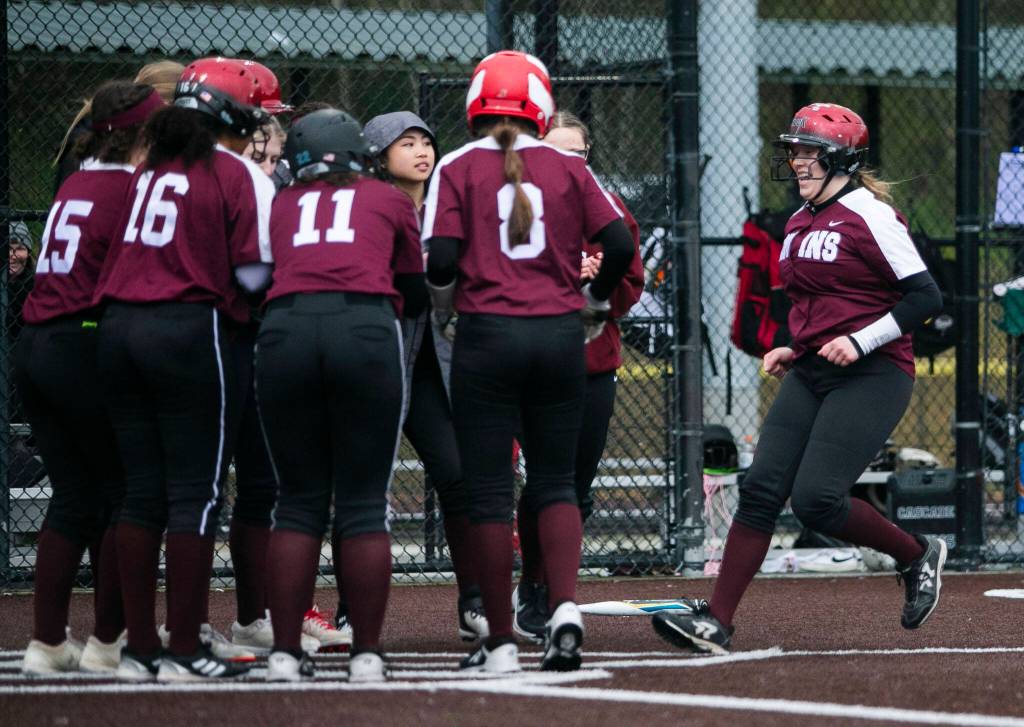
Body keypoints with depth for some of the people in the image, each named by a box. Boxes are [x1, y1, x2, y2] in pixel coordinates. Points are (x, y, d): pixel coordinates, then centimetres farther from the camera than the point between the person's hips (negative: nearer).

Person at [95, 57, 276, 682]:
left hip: (119, 326, 6)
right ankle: (185, 650, -2)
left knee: (141, 490, 10)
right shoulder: (241, 175, -5)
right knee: (196, 491, -1)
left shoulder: (148, 171, 13)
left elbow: (132, 250, 12)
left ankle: (140, 648, 11)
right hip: (192, 331, -6)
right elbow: (254, 273, -8)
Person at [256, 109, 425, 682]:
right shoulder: (389, 200, 21)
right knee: (364, 501, 4)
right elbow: (414, 295, 26)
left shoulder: (282, 206, 24)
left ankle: (285, 653, 6)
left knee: (299, 499, 9)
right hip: (368, 331, -1)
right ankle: (367, 653, 3)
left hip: (285, 330, 1)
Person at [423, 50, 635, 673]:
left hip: (487, 336, -2)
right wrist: (593, 303, 19)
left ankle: (501, 642, 4)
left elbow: (442, 259, -9)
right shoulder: (568, 168, 5)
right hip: (560, 336, 2)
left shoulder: (459, 168, -1)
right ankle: (566, 606, -9)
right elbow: (620, 245, 1)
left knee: (490, 492, 4)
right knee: (555, 483, 13)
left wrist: (443, 307, 12)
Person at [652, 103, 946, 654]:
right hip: (811, 376, 8)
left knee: (816, 499, -17)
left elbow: (925, 297, -14)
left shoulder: (869, 215, -10)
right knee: (761, 488, -6)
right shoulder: (799, 224, 16)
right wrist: (796, 351, 14)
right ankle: (717, 622, -8)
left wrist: (860, 341, -19)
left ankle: (916, 554, 9)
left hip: (872, 377, -8)